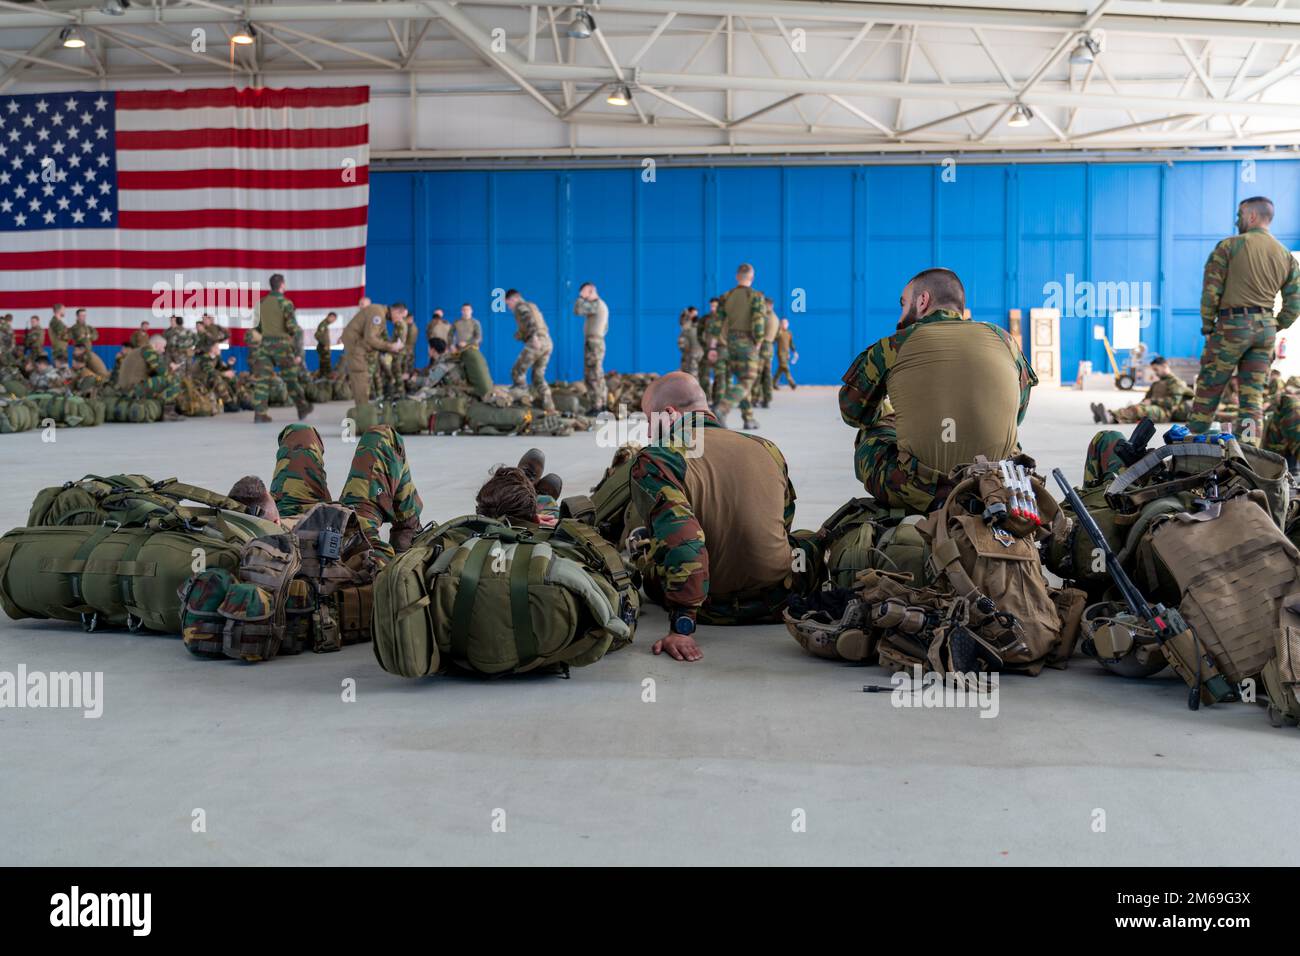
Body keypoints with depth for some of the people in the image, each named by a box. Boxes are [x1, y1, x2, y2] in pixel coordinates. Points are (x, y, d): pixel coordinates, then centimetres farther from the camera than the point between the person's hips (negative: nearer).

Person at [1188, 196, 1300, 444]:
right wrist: (1274, 328, 18)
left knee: (1209, 388, 2)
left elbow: (1211, 290, -8)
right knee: (1253, 395, 8)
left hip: (1233, 324, -5)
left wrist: (1208, 326, 2)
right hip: (1266, 330, 5)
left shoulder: (1229, 246, -5)